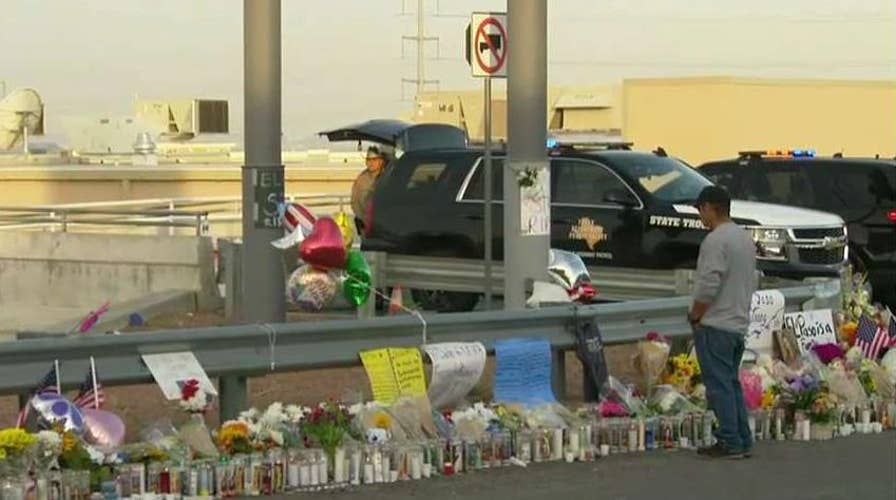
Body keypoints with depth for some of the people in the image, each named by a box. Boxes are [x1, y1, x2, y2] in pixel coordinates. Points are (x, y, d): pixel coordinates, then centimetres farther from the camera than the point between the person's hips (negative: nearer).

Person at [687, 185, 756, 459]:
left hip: (715, 325, -9)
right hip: (739, 323, 9)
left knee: (720, 385, -6)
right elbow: (751, 281, 18)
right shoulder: (745, 238, 14)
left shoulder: (716, 240, -16)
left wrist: (695, 314, -9)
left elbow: (708, 285, -21)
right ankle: (743, 441, 15)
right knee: (732, 384, 15)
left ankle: (730, 442, -6)